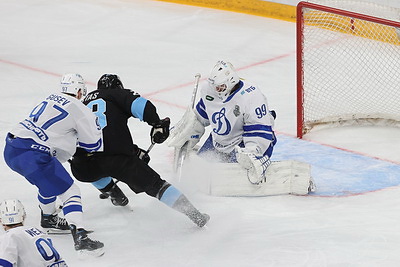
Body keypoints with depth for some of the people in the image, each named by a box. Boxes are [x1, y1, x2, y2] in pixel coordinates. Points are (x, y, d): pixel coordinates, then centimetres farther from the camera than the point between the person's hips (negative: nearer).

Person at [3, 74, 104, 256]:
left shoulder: (50, 100, 22)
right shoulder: (79, 109, 1)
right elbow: (94, 144, 9)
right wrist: (95, 120, 25)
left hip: (11, 149, 8)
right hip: (31, 154, -8)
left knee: (49, 181, 33)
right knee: (69, 192, -3)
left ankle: (49, 220, 47)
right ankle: (80, 238, -17)